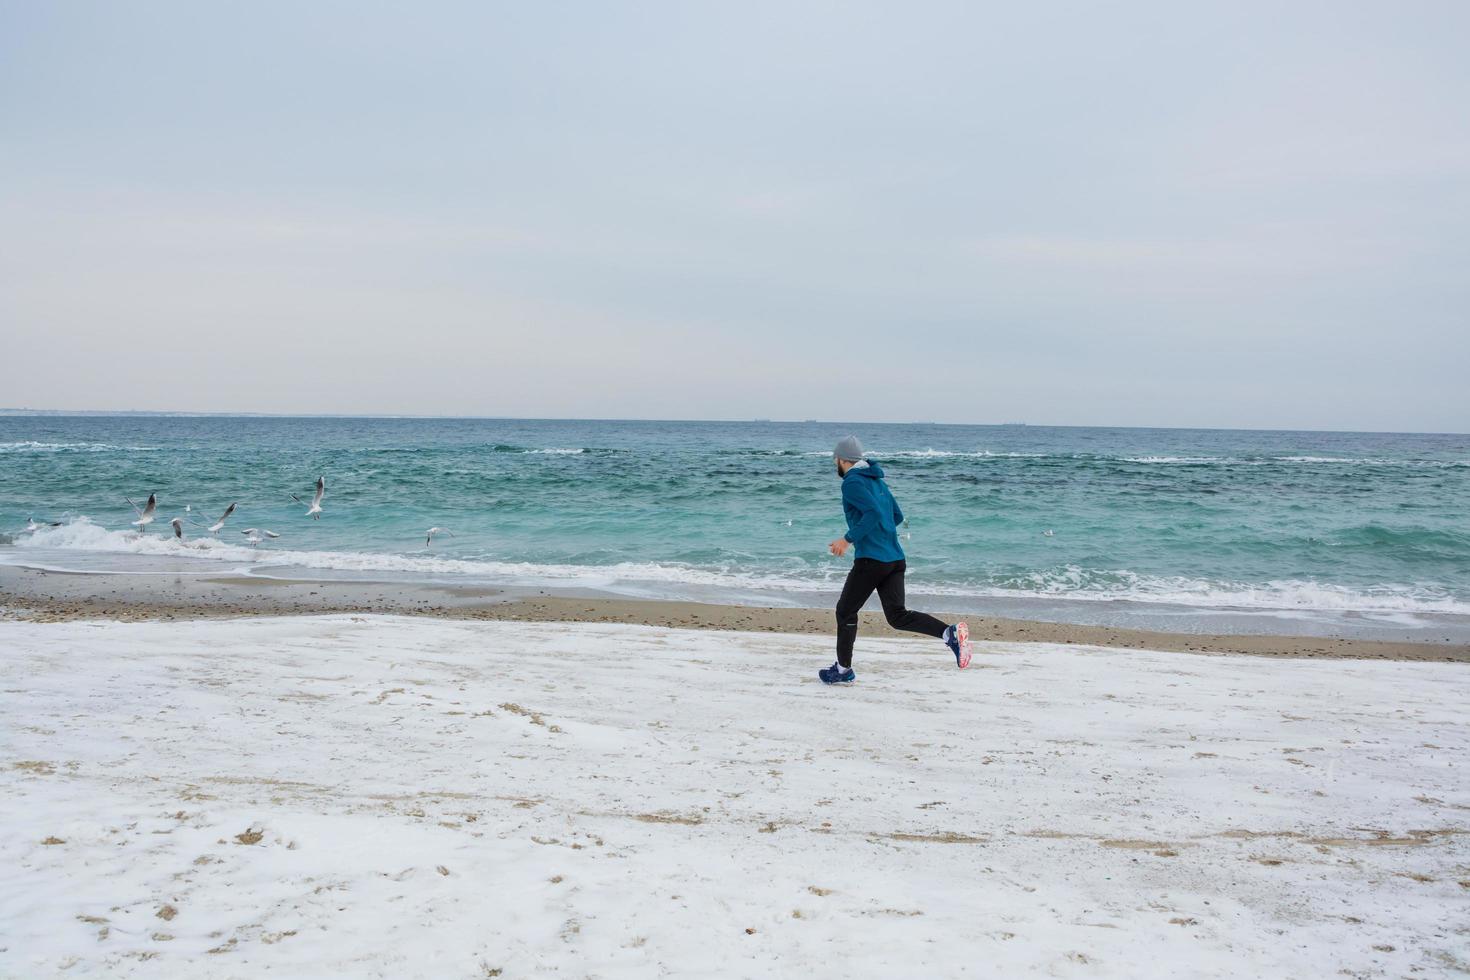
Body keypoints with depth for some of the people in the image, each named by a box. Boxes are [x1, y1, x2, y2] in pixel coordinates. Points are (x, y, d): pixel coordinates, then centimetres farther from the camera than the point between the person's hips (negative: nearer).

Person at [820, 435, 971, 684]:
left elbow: (874, 512, -22)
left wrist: (848, 539, -17)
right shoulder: (876, 480, 19)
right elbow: (897, 516, 23)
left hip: (871, 559, -8)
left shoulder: (852, 482, -9)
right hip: (895, 558, 8)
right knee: (897, 615, 3)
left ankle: (843, 670, 16)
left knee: (846, 611, 8)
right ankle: (950, 633, -16)